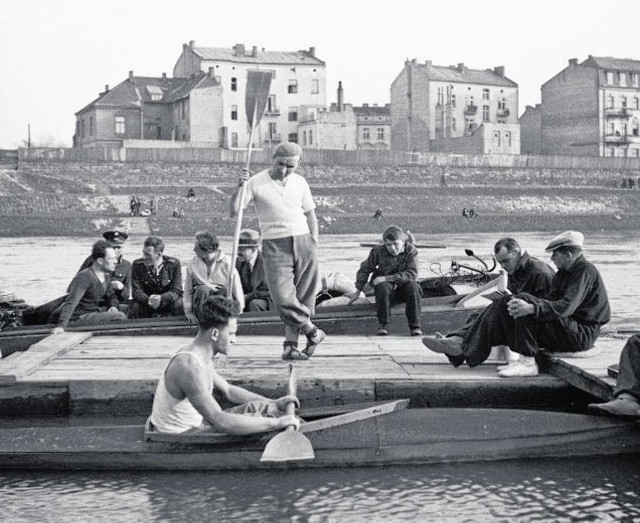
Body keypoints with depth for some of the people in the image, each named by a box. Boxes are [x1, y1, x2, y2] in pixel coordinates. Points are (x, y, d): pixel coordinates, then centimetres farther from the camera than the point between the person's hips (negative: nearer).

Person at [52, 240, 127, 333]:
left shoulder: (106, 276, 8)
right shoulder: (84, 277, -19)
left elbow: (111, 296, 26)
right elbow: (71, 302, -29)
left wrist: (113, 306, 1)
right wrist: (61, 325, -40)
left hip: (95, 314, 9)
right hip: (79, 318, -9)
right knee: (120, 317, -24)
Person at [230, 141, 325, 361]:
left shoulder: (299, 182, 10)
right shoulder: (256, 183, -1)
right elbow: (234, 212, -5)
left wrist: (314, 244, 9)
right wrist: (239, 187, -19)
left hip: (302, 241, 3)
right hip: (274, 246, -3)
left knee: (303, 297, 1)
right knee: (282, 298, -15)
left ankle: (290, 345, 9)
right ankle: (313, 332, 4)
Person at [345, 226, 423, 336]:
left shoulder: (411, 251, -11)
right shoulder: (378, 251, -5)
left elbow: (412, 274, -24)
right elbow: (364, 270, 8)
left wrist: (386, 278, -28)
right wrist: (357, 292, 3)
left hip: (404, 290, -1)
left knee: (413, 286, -34)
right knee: (383, 287, -34)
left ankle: (415, 326, -26)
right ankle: (383, 325, -22)